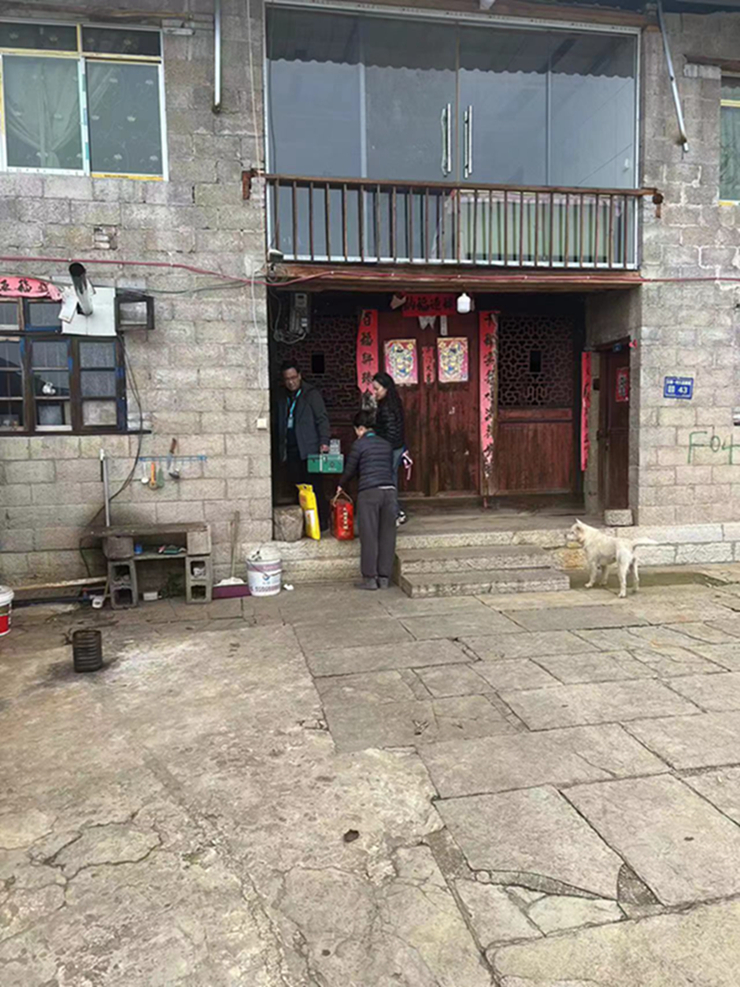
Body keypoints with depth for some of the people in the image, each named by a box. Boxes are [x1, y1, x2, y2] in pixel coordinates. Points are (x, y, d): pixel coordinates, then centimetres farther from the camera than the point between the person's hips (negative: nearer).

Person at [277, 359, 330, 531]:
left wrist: (324, 442, -17)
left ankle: (322, 521, -2)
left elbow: (322, 419, -4)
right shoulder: (283, 399, 19)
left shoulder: (312, 394, 3)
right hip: (291, 452, 5)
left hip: (309, 450, -5)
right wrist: (281, 449, 11)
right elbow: (281, 426, 20)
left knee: (314, 487, -8)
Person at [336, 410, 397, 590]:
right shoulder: (386, 445, 16)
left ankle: (370, 578, 3)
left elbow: (350, 469, 6)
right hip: (389, 490, 5)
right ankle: (384, 577, 12)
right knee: (387, 536, 8)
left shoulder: (359, 444, 1)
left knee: (369, 536, 1)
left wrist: (340, 486, 24)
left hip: (369, 492, -5)